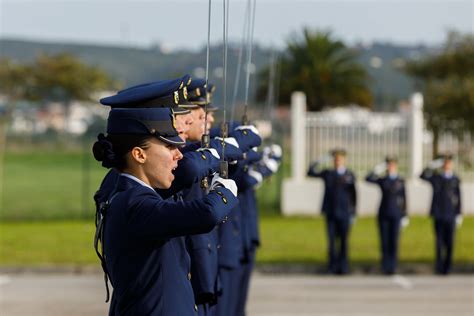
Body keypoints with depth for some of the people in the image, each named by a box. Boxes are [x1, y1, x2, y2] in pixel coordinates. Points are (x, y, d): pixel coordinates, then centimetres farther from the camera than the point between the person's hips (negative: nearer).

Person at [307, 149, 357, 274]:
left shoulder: (350, 175, 4)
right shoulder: (327, 174, 9)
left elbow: (353, 196, 4)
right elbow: (311, 173, 4)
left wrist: (353, 214, 1)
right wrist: (316, 163, -13)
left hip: (344, 213, -1)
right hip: (330, 213, 1)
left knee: (343, 241, 1)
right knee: (332, 240, -3)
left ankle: (343, 266, 8)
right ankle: (332, 265, 2)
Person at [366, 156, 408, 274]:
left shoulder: (401, 181, 3)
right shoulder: (382, 180, 5)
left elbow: (404, 199, 3)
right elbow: (368, 179, -9)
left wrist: (404, 216, -1)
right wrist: (377, 170, -23)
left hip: (396, 215, -1)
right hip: (383, 214, 1)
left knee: (394, 241, -2)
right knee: (384, 241, 1)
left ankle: (392, 266, 3)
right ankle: (385, 266, 8)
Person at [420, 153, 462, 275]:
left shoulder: (455, 180, 6)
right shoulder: (436, 177, 4)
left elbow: (458, 198, 8)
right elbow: (423, 176, -12)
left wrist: (459, 215, 3)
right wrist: (432, 166, -25)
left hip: (450, 215, 1)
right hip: (438, 215, -1)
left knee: (449, 242, 2)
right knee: (439, 242, -3)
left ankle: (447, 267, 8)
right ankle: (439, 266, 3)